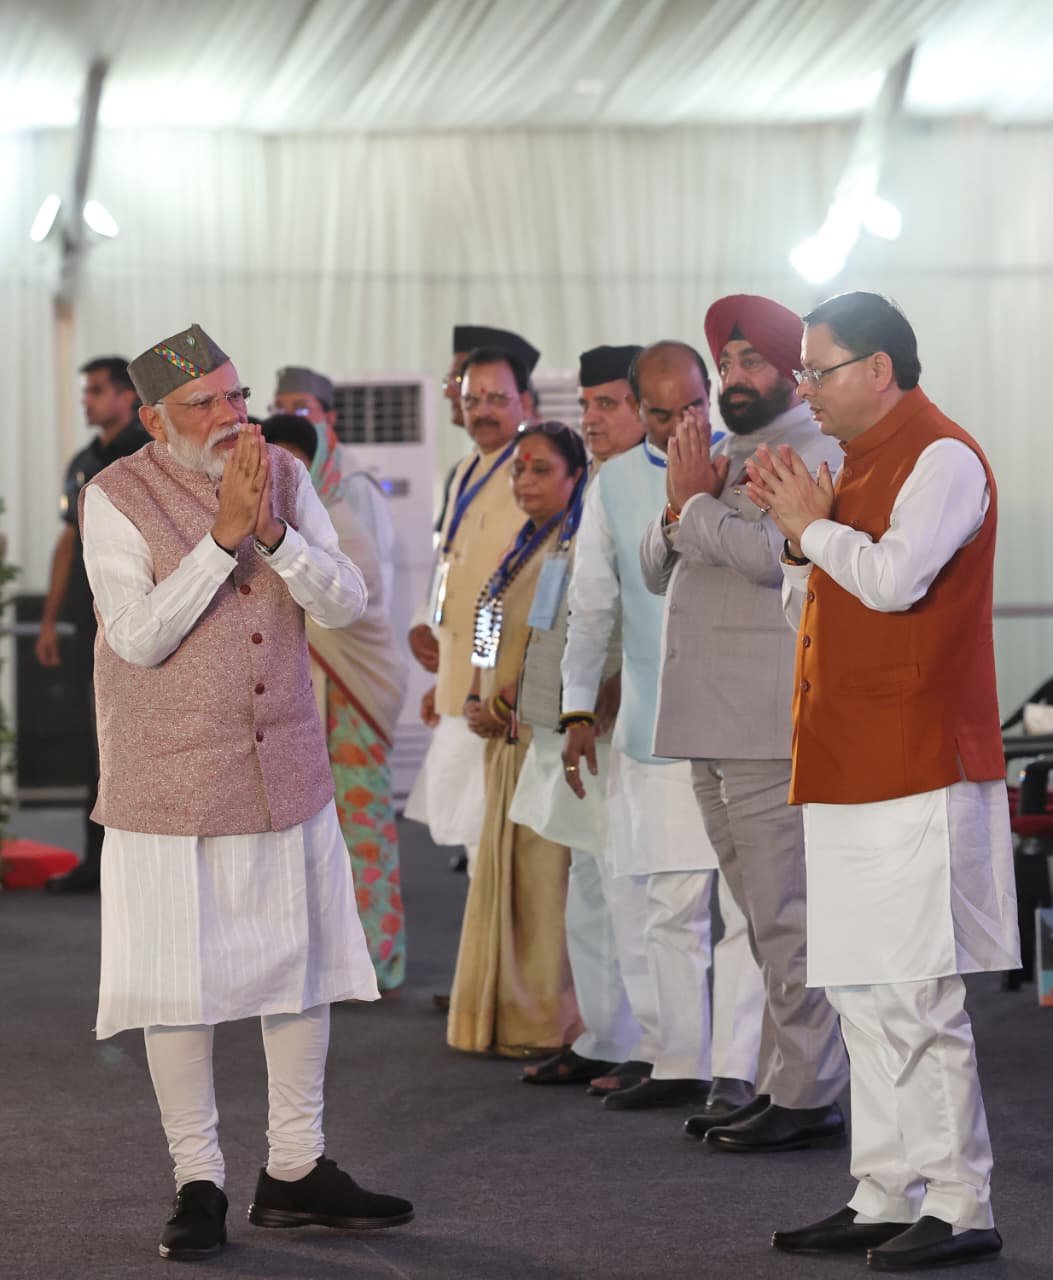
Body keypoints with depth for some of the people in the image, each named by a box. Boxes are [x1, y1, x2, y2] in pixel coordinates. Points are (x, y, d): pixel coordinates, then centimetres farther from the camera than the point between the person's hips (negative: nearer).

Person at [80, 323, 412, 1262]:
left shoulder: (283, 477, 3)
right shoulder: (117, 498, -10)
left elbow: (345, 603, -4)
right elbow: (140, 637, -18)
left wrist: (272, 531, -20)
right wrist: (225, 534, -24)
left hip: (287, 775, 4)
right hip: (169, 787, -4)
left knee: (303, 966, 10)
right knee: (178, 983, 0)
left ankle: (295, 1171, 22)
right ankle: (198, 1183, 12)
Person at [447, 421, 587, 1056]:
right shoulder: (522, 548, 17)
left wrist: (519, 695, -18)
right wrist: (476, 702, 8)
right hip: (508, 736, 9)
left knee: (547, 872, -6)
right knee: (504, 870, 12)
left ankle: (549, 1022, 1)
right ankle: (505, 1017, 19)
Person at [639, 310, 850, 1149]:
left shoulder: (814, 455, -7)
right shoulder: (725, 454, 21)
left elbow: (773, 554, -22)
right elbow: (657, 570, 20)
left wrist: (696, 500, -9)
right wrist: (679, 512, 1)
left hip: (770, 725, -9)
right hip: (715, 724, 9)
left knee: (786, 914, -9)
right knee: (764, 915, 13)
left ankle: (809, 1096, -5)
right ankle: (782, 1083, 19)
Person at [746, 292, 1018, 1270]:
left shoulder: (942, 458, -10)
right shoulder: (859, 464, 19)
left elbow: (894, 580, -25)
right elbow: (808, 604, 23)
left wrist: (810, 524, -10)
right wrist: (796, 529, 5)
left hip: (916, 773, -9)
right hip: (850, 772, 9)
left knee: (915, 996, -9)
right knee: (861, 995, 11)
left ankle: (960, 1207, -4)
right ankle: (884, 1198, 16)